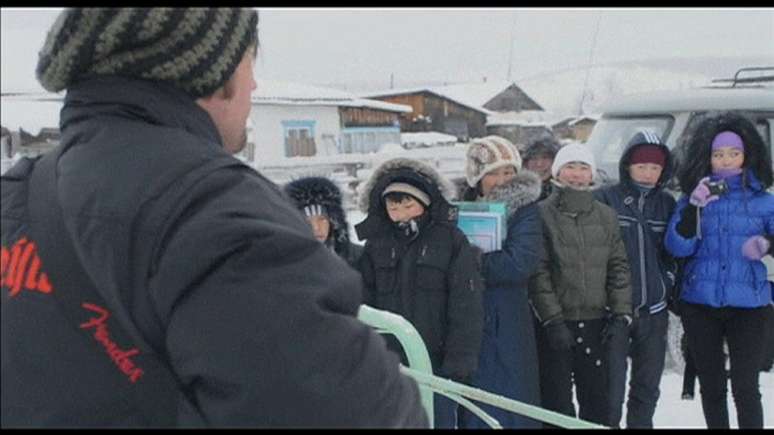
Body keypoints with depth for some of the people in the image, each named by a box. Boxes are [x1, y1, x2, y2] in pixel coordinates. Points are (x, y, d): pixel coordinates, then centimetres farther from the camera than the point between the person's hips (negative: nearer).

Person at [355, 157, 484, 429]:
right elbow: (365, 304, 5)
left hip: (437, 365, -2)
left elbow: (467, 307, -6)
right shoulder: (376, 244, 5)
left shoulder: (451, 240, -3)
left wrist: (459, 362, -10)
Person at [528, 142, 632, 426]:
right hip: (555, 325, -3)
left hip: (596, 323, 4)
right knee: (558, 403, 0)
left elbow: (618, 267, 10)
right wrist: (553, 321, -14)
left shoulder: (606, 216, 11)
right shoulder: (542, 214, -2)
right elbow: (538, 272, -8)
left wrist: (621, 315, 0)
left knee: (598, 401, 7)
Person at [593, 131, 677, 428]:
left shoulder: (667, 204, 9)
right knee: (611, 386, -5)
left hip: (654, 309, 4)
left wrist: (670, 281, 9)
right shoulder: (604, 199, -4)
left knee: (648, 384, 14)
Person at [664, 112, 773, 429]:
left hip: (748, 305, -2)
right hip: (700, 304, 2)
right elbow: (677, 247, -7)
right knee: (711, 386, 12)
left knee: (745, 386, -6)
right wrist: (694, 207, -20)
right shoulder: (693, 199, 4)